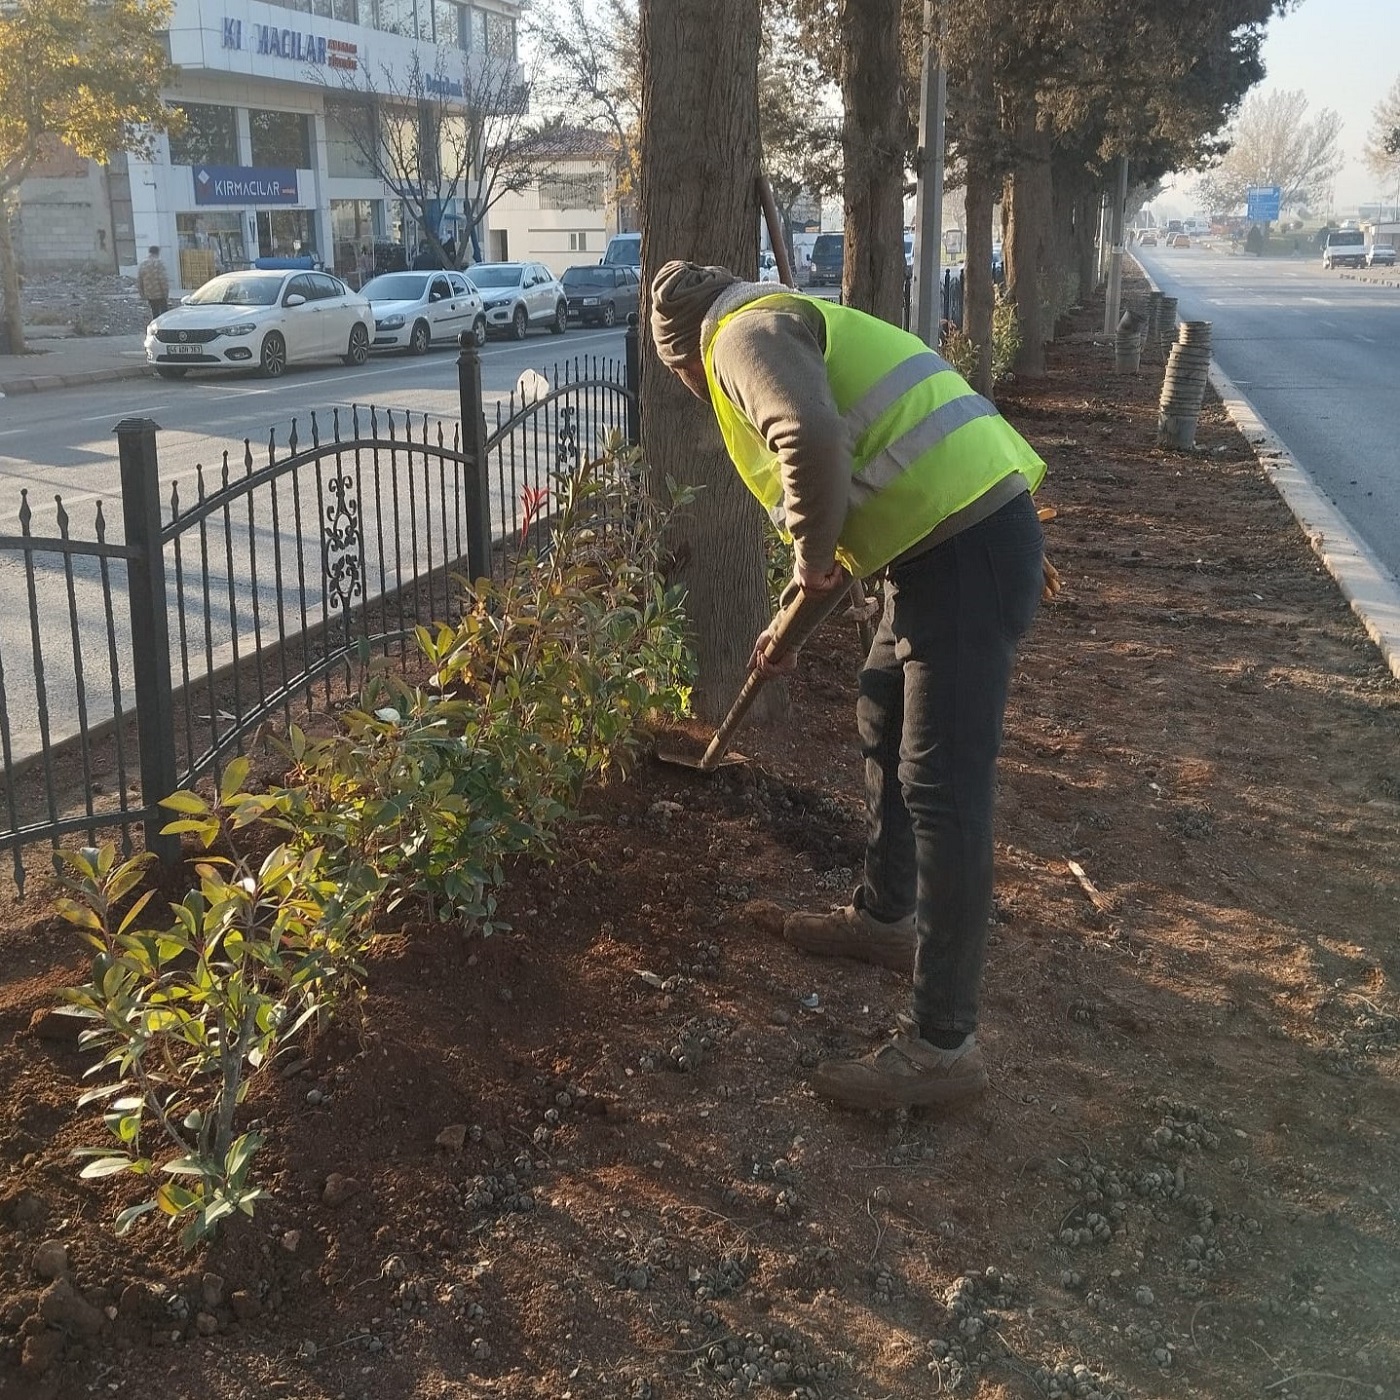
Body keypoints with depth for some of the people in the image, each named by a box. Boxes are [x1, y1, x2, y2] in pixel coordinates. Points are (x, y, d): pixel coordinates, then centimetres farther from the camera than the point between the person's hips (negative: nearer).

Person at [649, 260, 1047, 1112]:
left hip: (969, 550, -11)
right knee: (884, 726, 25)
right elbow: (854, 484, 37)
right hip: (944, 539, 11)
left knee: (944, 788, -7)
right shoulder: (781, 333, 27)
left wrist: (814, 558, -11)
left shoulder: (744, 333, -5)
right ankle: (885, 917, 44)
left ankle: (943, 1047, 2)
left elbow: (815, 441, -28)